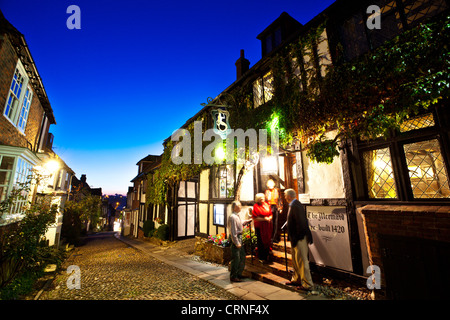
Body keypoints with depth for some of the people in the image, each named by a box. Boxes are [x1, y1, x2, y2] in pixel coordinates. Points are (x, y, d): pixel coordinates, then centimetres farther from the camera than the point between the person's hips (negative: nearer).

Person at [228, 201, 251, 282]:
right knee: (236, 258, 0)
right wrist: (237, 243, -22)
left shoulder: (237, 216, 10)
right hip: (235, 238, -10)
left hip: (239, 237, 10)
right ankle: (233, 277, 15)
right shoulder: (233, 217, -21)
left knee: (242, 257, 18)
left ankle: (239, 274, 32)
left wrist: (248, 221, 20)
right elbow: (233, 232, -23)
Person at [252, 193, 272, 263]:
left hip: (267, 226, 6)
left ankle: (266, 256, 28)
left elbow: (270, 214, 14)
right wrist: (264, 219, -17)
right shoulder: (256, 206, -10)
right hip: (260, 226, -5)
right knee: (261, 242, 1)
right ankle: (261, 258, 17)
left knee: (267, 241, 11)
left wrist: (269, 218, -6)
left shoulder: (266, 204, 8)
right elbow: (255, 218, -13)